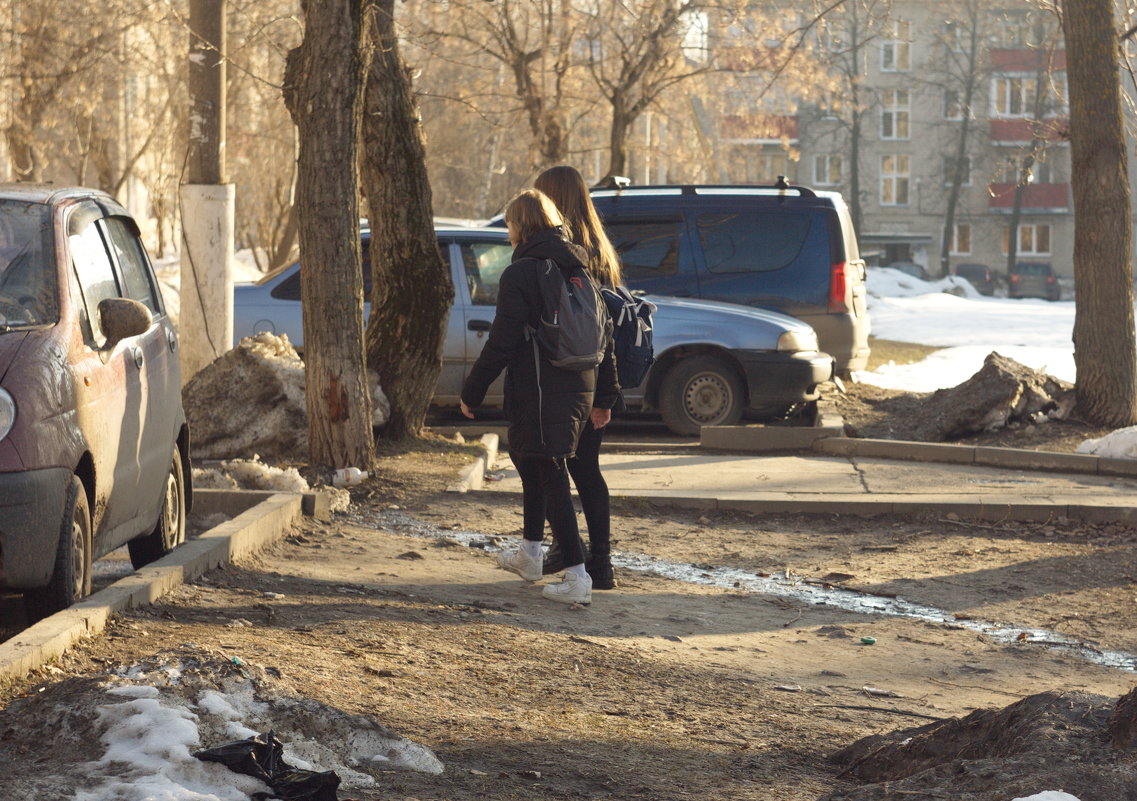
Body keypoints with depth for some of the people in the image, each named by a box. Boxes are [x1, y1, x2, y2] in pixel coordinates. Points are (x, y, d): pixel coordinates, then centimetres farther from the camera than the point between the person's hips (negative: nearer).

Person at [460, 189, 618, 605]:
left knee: (551, 477, -5)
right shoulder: (579, 270, 11)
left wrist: (472, 392, -5)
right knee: (525, 456, 26)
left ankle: (577, 578, -10)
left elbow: (501, 342, -15)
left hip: (539, 391, -8)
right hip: (579, 388, 8)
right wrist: (604, 396, 19)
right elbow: (604, 333, 13)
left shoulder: (520, 274, -12)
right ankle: (529, 554, 40)